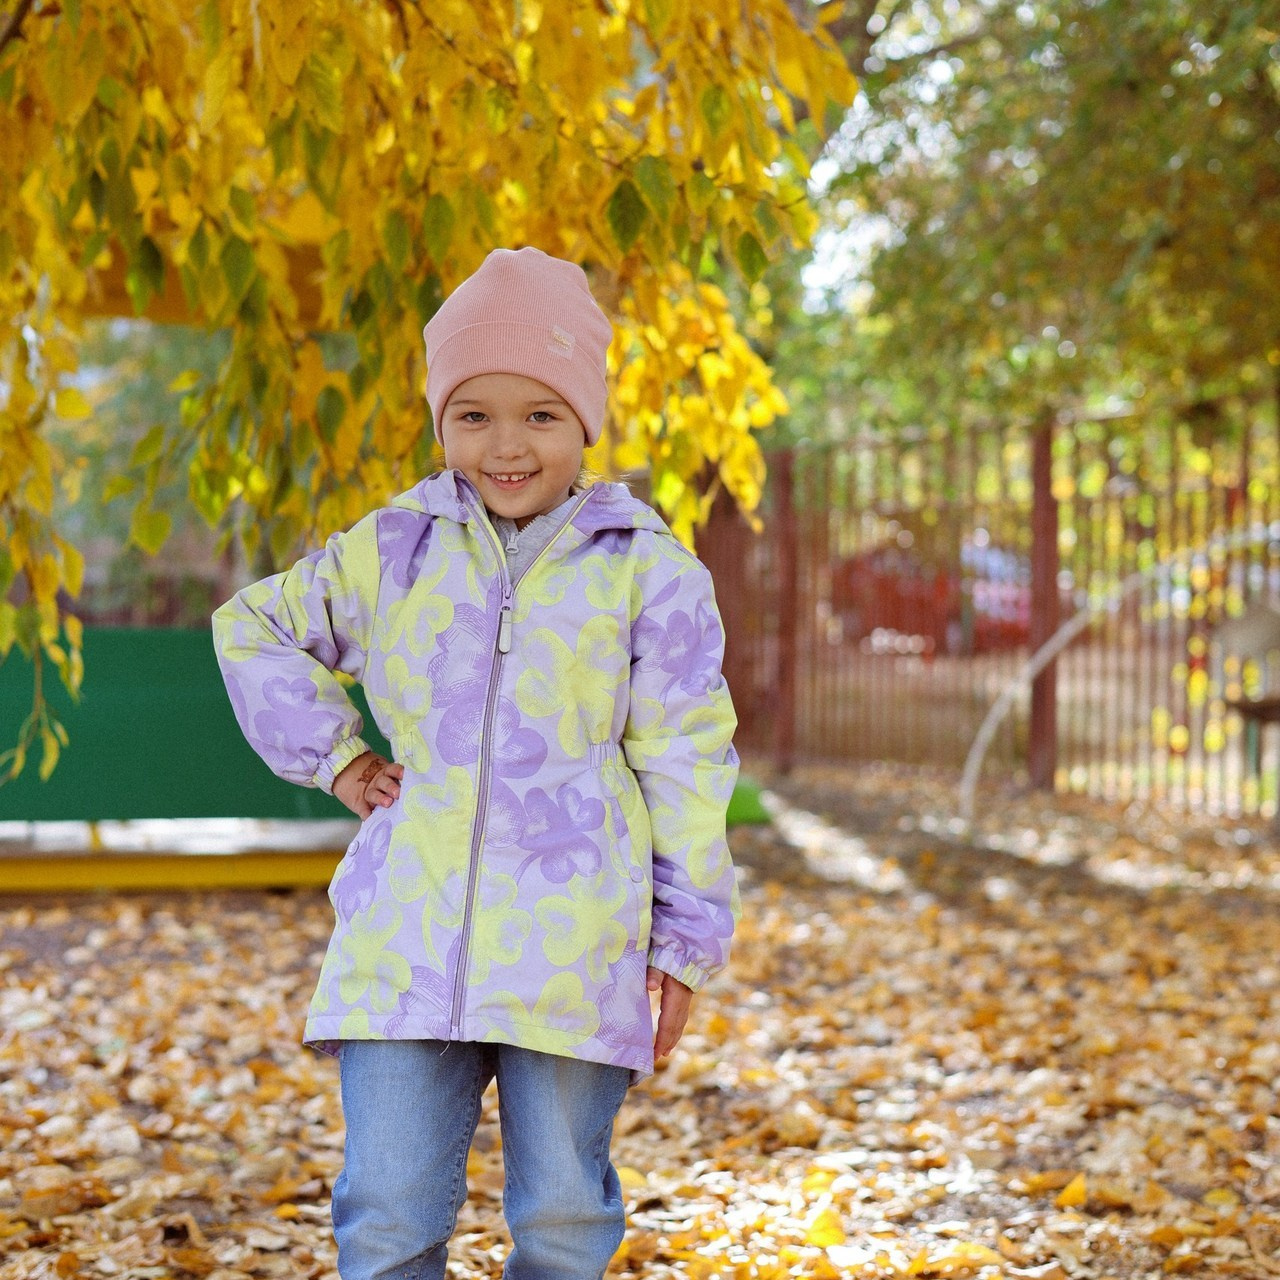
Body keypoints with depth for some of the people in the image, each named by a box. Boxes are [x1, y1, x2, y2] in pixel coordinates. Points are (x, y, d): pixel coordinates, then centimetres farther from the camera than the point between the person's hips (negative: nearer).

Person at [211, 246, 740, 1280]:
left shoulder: (646, 567, 1)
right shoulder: (391, 550, 8)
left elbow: (685, 763, 3)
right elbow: (255, 627, 25)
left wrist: (686, 940, 2)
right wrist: (331, 756, 13)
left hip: (575, 955, -2)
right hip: (405, 945, 2)